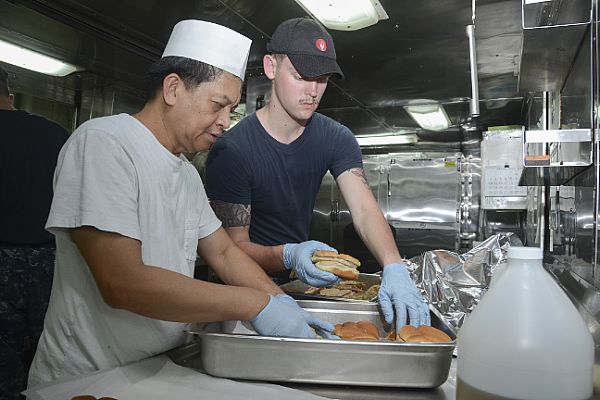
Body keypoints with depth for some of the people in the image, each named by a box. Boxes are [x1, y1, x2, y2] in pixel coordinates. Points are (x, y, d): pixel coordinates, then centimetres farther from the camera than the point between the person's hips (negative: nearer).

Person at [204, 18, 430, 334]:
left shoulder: (336, 139, -4)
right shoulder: (231, 151, -20)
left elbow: (364, 209, -17)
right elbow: (235, 245, -18)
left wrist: (394, 268, -35)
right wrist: (288, 256, -39)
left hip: (302, 279, 4)